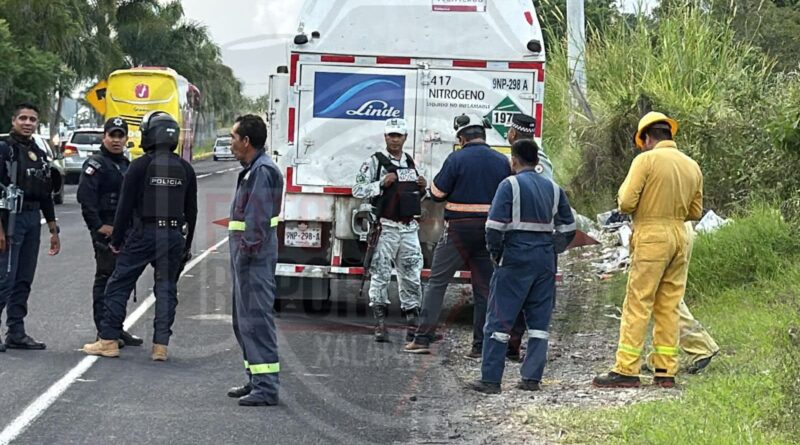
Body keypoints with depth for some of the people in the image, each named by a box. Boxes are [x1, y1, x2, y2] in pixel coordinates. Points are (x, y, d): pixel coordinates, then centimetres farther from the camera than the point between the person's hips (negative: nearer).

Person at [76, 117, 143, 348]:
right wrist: (98, 226, -21)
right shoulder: (96, 165, -8)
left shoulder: (126, 164, 19)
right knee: (105, 277, -6)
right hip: (106, 230, -9)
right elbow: (85, 198, -18)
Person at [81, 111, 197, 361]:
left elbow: (126, 206, -8)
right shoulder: (185, 169, 6)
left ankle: (109, 341, 5)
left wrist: (116, 240, 0)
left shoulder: (140, 166, -8)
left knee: (119, 286, 5)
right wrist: (187, 244, 19)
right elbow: (191, 211, 10)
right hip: (173, 237, 4)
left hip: (143, 235, -4)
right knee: (166, 289, 8)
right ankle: (161, 346, 4)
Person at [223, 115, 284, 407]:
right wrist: (241, 251, 15)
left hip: (255, 257, -11)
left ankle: (266, 387, -11)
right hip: (245, 255, 11)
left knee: (256, 319, -11)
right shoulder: (252, 169, 18)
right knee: (243, 320, 17)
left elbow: (258, 218, -22)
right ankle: (256, 380, 25)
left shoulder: (263, 170, -16)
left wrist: (247, 249, -20)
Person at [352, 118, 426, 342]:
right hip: (386, 228, -5)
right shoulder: (375, 162, -2)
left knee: (411, 275, 7)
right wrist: (382, 183, -19)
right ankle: (380, 324, 0)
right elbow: (357, 190, -8)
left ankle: (412, 324, 14)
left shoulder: (410, 163, 16)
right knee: (380, 274, -5)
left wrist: (422, 188, 7)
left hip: (409, 228, 5)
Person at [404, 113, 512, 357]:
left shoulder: (457, 159, -9)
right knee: (484, 287, 9)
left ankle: (423, 338, -3)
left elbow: (437, 193, -5)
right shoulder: (502, 162, 5)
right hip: (490, 232, 4)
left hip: (459, 229, -4)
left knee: (437, 281, 2)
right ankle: (480, 345, 8)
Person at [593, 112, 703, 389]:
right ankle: (665, 371, 9)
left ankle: (627, 370, -5)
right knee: (669, 307, 9)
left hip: (651, 237, -6)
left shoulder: (646, 160, -7)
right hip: (680, 237, 6)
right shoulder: (692, 166, 11)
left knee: (637, 305, -4)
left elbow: (626, 203, -12)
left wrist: (623, 197, 10)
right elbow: (695, 212, 15)